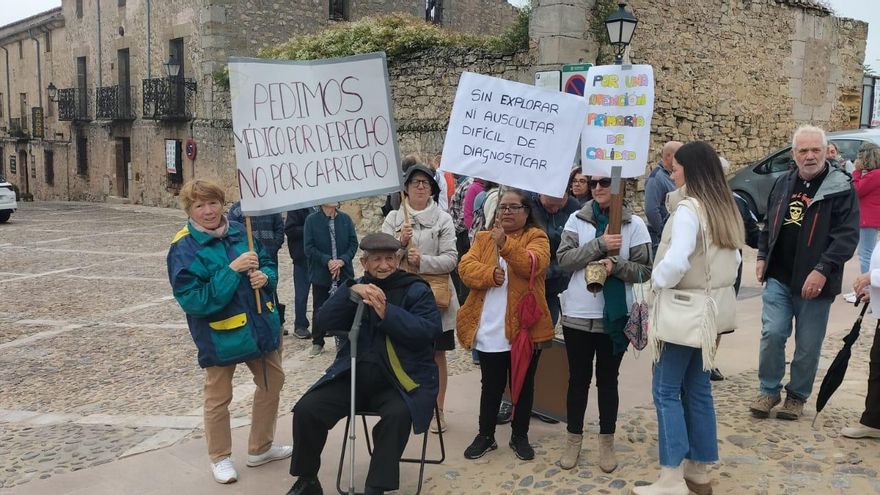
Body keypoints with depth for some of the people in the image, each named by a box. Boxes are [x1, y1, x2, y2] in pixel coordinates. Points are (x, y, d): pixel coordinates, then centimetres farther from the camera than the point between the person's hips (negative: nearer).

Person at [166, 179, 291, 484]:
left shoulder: (240, 232, 0)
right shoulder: (183, 248, -16)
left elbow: (267, 263, 10)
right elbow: (191, 299, -23)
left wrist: (265, 276, -15)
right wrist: (232, 270, -28)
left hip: (260, 324, 6)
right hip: (219, 334, -6)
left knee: (273, 381, 17)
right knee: (218, 397, 10)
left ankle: (261, 448, 36)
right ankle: (220, 458, 31)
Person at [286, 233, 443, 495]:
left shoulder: (416, 289, 0)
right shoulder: (357, 288, 11)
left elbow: (430, 330, -16)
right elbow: (322, 323, -1)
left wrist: (387, 312, -25)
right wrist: (350, 292, -16)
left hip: (400, 381, -3)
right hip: (353, 377, 4)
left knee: (398, 414, -34)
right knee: (306, 409, -12)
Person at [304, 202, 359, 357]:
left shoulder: (345, 219, 1)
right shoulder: (311, 220, -6)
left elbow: (353, 243, 0)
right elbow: (309, 247, -8)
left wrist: (342, 260, -15)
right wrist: (327, 261, -18)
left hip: (344, 271, 2)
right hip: (320, 273, -2)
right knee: (319, 309, 8)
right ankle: (317, 343, 21)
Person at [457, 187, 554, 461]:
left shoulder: (536, 236, 1)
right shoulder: (483, 237, 11)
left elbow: (533, 264, -19)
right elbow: (466, 267, -2)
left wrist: (504, 244, -31)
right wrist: (489, 274, -20)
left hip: (525, 326, -2)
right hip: (490, 330, 2)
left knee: (524, 384, 12)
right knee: (491, 385, 13)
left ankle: (520, 436, 27)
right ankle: (485, 435, 27)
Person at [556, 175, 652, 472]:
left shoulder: (634, 224, -3)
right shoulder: (577, 219, 0)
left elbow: (645, 271, -4)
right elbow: (564, 259, -10)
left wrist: (616, 265, -22)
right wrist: (600, 244, -20)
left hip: (615, 316, -1)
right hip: (577, 314, 1)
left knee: (607, 379, 12)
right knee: (578, 378, 12)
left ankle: (606, 441, 26)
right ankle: (574, 438, 26)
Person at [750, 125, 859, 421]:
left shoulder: (841, 188, -7)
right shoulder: (783, 184, 10)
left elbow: (848, 235, -14)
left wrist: (823, 270, -21)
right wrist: (762, 256, 11)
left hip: (814, 282, -3)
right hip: (778, 277, 3)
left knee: (808, 344, 7)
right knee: (772, 334, -2)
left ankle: (797, 396, 25)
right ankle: (769, 390, 16)